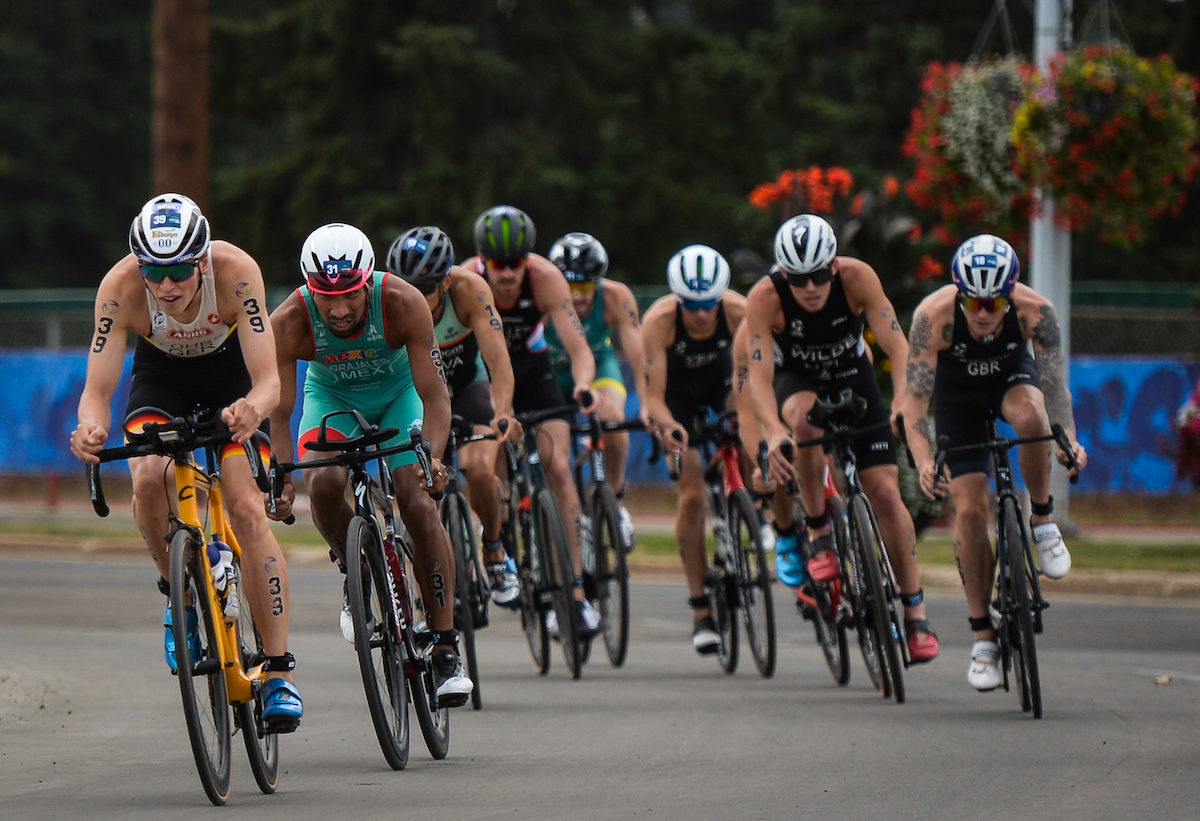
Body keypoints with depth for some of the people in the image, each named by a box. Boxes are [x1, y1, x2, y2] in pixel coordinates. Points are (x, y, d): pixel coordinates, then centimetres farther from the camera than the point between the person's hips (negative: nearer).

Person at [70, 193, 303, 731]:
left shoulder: (236, 271, -36)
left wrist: (253, 409, -62)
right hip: (161, 374, 1)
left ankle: (280, 672, -14)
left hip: (231, 372, -1)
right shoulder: (120, 287, -33)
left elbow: (268, 380, -38)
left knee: (246, 508, -17)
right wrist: (91, 427, -56)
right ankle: (179, 592, 0)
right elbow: (97, 389, -33)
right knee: (147, 479, -28)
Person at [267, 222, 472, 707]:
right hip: (331, 395, 1)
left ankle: (446, 648, -12)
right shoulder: (289, 322, -31)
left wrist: (432, 458, -49)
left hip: (397, 392, -1)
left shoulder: (402, 303, -33)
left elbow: (434, 395, -31)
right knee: (323, 484, -28)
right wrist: (281, 480, -44)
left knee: (417, 500, -19)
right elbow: (278, 413, -28)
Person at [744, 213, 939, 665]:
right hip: (795, 380, -1)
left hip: (852, 377, 1)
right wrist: (774, 433, -52)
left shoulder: (857, 277, -27)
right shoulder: (765, 297, -29)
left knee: (885, 491, -11)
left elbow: (896, 343, -31)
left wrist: (903, 400, -48)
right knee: (806, 417, -38)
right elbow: (759, 377, -34)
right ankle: (817, 532, -20)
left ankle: (915, 614, -4)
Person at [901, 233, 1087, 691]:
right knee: (970, 509, -11)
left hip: (1013, 377, 0)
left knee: (1030, 416, -37)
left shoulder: (1035, 311, -31)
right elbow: (915, 398, -33)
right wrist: (923, 461, -48)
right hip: (958, 392, 0)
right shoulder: (933, 315, -33)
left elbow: (1055, 384, -32)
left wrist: (1069, 441, -50)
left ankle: (1042, 520, -12)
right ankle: (983, 637, -1)